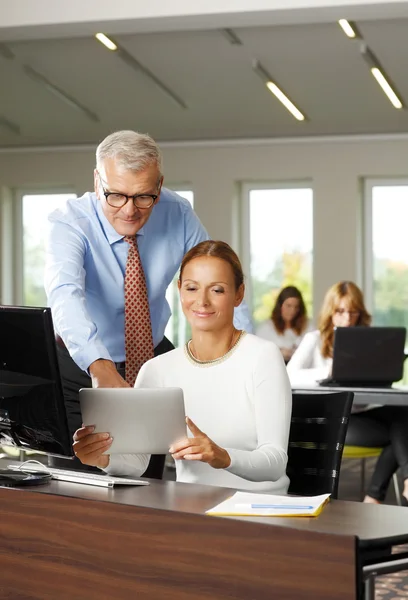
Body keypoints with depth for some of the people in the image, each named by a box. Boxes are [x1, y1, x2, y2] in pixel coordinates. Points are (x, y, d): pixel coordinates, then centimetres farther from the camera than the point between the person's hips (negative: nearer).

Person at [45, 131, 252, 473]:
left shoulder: (177, 214, -12)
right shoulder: (69, 223, -23)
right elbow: (65, 294, -41)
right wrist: (100, 367, -59)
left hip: (155, 359, 3)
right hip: (83, 370, -2)